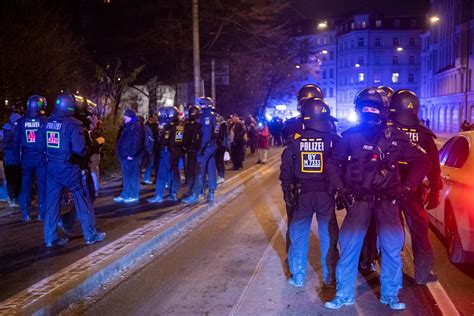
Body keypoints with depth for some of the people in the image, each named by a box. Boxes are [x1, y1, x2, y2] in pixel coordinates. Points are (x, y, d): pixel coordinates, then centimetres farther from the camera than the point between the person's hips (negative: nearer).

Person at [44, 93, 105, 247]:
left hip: (51, 166, 6)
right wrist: (86, 152, -2)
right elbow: (79, 148, -22)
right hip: (68, 167, -6)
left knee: (52, 202, 11)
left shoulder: (48, 122, 4)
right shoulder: (73, 124, -16)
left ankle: (50, 237, 15)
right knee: (83, 200, 7)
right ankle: (91, 234, 13)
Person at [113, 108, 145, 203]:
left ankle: (134, 196, 4)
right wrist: (121, 153, 18)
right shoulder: (128, 125, 18)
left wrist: (132, 154, -25)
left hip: (132, 156, -10)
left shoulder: (137, 126, -14)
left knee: (134, 176, -2)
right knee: (126, 176, 14)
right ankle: (125, 194, 22)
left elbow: (137, 142, -23)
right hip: (125, 155, 10)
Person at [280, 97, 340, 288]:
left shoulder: (296, 140, -5)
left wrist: (287, 191, 8)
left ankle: (297, 276, 17)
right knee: (328, 235, 10)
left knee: (299, 234, 12)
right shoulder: (333, 139, -7)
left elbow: (286, 168, -1)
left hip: (302, 194, 1)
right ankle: (329, 277, 18)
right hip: (326, 194, -1)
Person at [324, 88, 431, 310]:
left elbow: (422, 162, 5)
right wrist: (341, 189, 0)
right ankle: (344, 294, 15)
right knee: (348, 246, -1)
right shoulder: (350, 136, 0)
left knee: (392, 247, 1)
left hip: (387, 199, 0)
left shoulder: (394, 137, -1)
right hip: (358, 199, 0)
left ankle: (390, 294, 21)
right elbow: (333, 163, 10)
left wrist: (406, 187, -3)